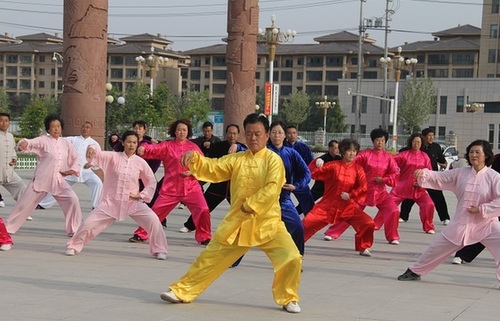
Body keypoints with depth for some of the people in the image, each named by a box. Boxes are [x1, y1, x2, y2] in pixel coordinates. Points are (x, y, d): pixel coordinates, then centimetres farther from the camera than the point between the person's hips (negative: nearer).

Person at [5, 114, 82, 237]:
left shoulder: (66, 143, 7)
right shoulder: (43, 140, -6)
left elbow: (75, 158, 17)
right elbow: (32, 143, -26)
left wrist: (73, 170, -1)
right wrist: (24, 143, -48)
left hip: (59, 181, 3)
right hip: (41, 179, -3)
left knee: (73, 200, -13)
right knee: (25, 203, 2)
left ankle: (74, 230, 3)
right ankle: (8, 227, 18)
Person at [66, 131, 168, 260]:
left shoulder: (140, 162, -3)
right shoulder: (113, 157, -5)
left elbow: (152, 181, 7)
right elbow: (98, 154, -17)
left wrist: (142, 195, -4)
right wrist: (92, 148, -39)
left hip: (133, 203, 0)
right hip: (110, 202, 0)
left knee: (153, 220, -18)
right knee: (89, 223, -4)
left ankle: (159, 250, 2)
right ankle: (74, 246, 22)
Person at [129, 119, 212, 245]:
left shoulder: (193, 147, 6)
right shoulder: (167, 146, 2)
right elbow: (154, 149, -15)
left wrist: (192, 172, -11)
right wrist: (143, 149, -37)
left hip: (191, 187, 1)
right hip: (170, 187, -1)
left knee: (203, 210, -13)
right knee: (156, 211, 0)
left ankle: (204, 237, 7)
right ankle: (140, 235, 18)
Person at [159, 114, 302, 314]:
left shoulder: (273, 160, -7)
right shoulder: (236, 159, 6)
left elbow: (271, 190, -18)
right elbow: (211, 169, -1)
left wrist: (249, 206, -18)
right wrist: (194, 158, -19)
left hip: (267, 223, -3)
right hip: (236, 223, 3)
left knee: (291, 258, -17)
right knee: (210, 258, 9)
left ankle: (288, 298, 6)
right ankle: (181, 291, 22)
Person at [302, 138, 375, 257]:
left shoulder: (358, 169, 0)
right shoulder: (333, 166, -3)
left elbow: (363, 188, -6)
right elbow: (314, 174, -1)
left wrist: (351, 195, -16)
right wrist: (316, 164, -20)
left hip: (348, 206, 1)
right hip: (328, 205, -1)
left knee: (368, 224, -14)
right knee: (308, 222, -10)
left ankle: (363, 248, 9)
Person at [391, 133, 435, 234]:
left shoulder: (425, 156, 2)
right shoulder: (404, 154, -4)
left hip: (418, 188, 1)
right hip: (402, 186, -1)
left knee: (429, 205, -10)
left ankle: (428, 227, 11)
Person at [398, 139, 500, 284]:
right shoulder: (460, 173, 1)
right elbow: (439, 178, -4)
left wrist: (481, 209, -19)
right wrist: (424, 173, -23)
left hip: (486, 224, -3)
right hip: (460, 223, 3)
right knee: (436, 249, 11)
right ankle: (414, 271, 31)